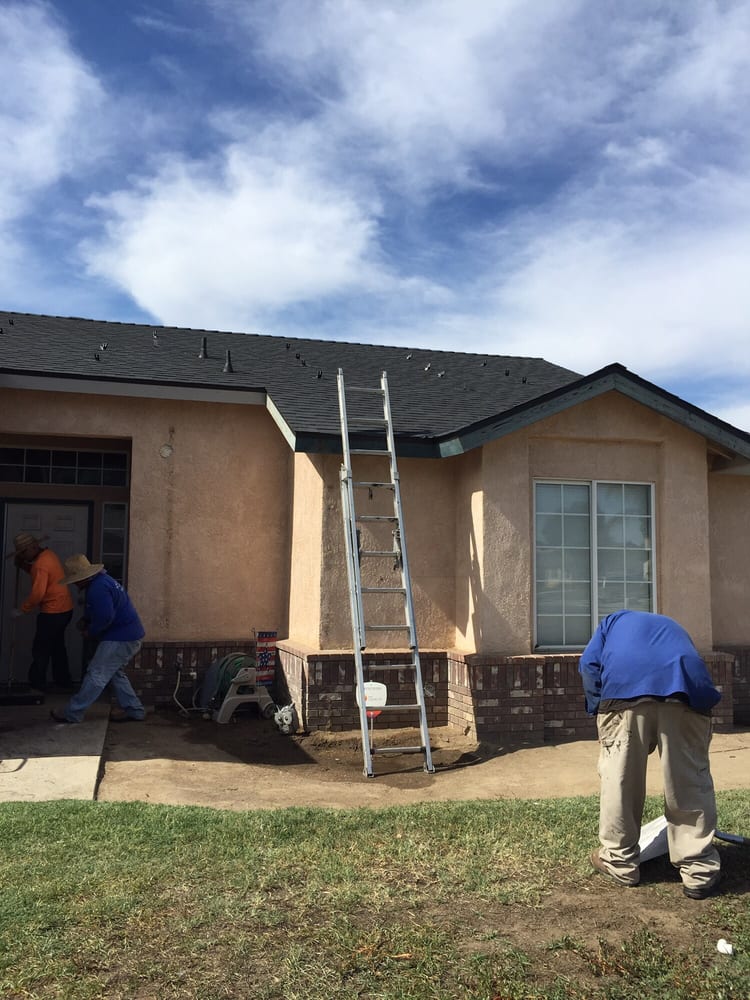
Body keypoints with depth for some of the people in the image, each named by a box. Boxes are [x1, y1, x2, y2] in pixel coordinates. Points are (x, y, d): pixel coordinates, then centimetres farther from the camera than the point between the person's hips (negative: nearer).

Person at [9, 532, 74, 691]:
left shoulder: (41, 564, -22)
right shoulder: (47, 554, 8)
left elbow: (37, 593, -26)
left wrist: (21, 610, -16)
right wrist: (23, 565, 7)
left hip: (53, 612, -10)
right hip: (64, 609, 10)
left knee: (40, 649, 2)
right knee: (57, 645, 19)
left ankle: (37, 684, 9)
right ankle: (63, 681, 26)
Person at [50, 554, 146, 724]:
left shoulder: (98, 589, -21)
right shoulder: (102, 580, 14)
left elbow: (105, 616, -27)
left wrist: (90, 632, -10)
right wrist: (86, 620, 9)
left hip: (120, 639, -11)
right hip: (129, 635, 11)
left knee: (96, 675, -4)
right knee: (115, 674, 19)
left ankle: (72, 714, 4)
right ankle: (134, 711, 20)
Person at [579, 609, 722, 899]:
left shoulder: (613, 621, 36)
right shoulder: (675, 628, 42)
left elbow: (589, 664, 15)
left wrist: (599, 712, 20)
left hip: (623, 687, -2)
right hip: (688, 688, 3)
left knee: (619, 779, 10)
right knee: (691, 782, 13)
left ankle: (619, 862, 21)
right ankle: (700, 870, 19)